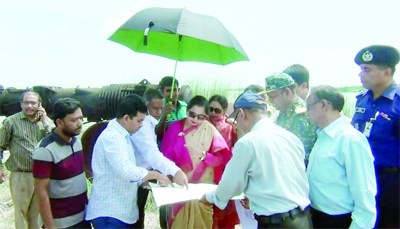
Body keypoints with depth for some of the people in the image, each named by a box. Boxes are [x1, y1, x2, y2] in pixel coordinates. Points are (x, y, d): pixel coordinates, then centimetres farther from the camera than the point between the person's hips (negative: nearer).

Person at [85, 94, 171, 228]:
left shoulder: (121, 135, 12)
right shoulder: (111, 137, -21)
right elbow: (126, 171, -30)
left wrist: (145, 179, 6)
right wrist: (156, 175, -18)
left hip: (121, 210, 9)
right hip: (109, 212, -9)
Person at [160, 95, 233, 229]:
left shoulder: (211, 130, -5)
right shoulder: (175, 128, -3)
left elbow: (223, 158, -6)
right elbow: (165, 156, -3)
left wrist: (204, 155, -21)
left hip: (203, 186, 0)